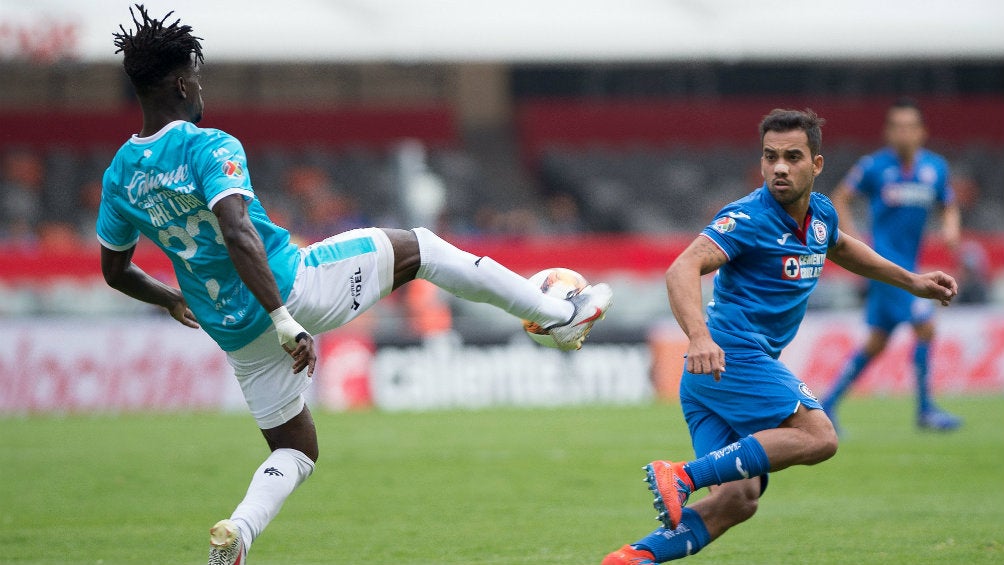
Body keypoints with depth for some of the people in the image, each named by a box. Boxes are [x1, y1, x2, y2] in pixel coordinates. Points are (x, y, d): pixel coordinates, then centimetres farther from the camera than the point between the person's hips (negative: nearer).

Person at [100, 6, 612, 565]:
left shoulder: (119, 175, 5)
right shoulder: (209, 147, -16)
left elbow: (116, 272, 16)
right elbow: (238, 233, -30)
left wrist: (176, 301, 34)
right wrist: (284, 321, -32)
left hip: (236, 335, 6)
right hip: (292, 286, -6)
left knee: (295, 453, 20)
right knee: (418, 246, 14)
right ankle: (561, 314, 18)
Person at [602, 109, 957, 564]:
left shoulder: (820, 214, 13)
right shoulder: (748, 218, -13)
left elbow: (841, 248, 39)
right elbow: (682, 270, -26)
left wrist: (912, 282, 39)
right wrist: (699, 337, -43)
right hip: (730, 354, -8)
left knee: (737, 499, -5)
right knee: (817, 437, -19)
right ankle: (683, 476, -25)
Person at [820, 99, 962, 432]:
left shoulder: (936, 167, 4)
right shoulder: (874, 166, -9)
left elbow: (948, 205, 17)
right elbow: (840, 199, 2)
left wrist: (950, 227, -5)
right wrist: (853, 239, -9)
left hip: (908, 263, 6)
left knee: (877, 342, 11)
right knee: (925, 326, -15)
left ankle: (829, 403, 22)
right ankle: (925, 410, -6)